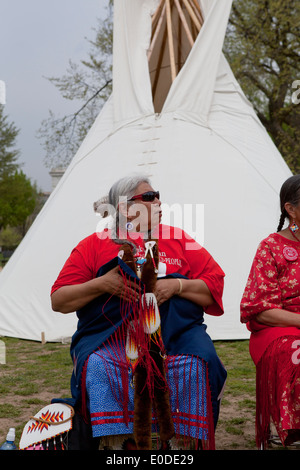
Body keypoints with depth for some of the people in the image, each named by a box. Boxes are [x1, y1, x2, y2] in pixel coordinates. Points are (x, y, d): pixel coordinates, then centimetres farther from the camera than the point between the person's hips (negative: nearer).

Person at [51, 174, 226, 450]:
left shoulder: (179, 239, 17)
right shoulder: (94, 245, 12)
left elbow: (215, 285, 12)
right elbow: (58, 300, 8)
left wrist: (177, 285, -6)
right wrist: (102, 284, -8)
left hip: (175, 332, 1)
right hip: (109, 337, -1)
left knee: (193, 366, -30)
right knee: (99, 367, -33)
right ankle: (115, 443, -30)